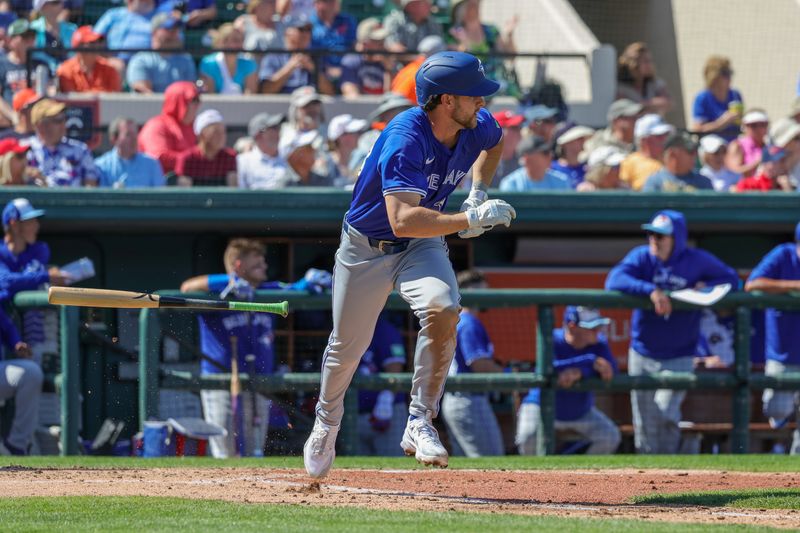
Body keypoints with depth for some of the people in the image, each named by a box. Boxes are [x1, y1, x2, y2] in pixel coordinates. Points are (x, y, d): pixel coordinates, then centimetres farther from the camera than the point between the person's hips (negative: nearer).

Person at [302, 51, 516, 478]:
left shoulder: (477, 126, -13)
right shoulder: (406, 139, -34)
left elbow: (494, 142, 17)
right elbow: (403, 219, -44)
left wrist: (477, 194, 2)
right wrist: (470, 220, -46)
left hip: (421, 247, 4)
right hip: (366, 247, -4)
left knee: (442, 309, -27)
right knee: (347, 346, 11)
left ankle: (420, 423, -17)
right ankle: (326, 424, 42)